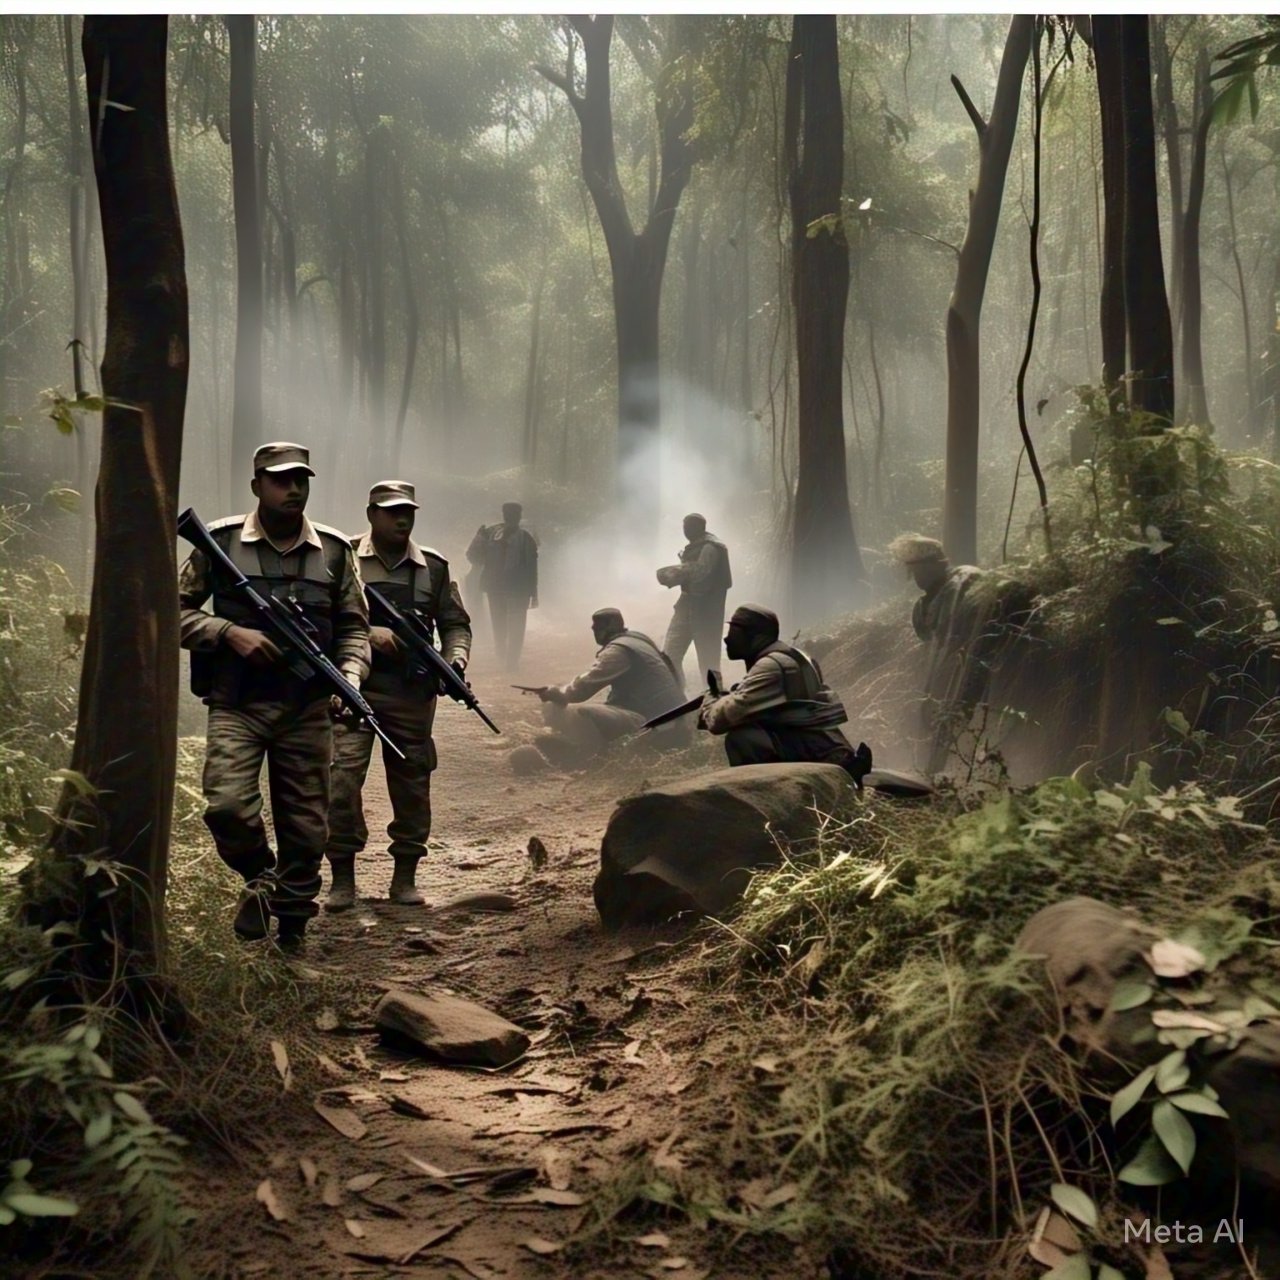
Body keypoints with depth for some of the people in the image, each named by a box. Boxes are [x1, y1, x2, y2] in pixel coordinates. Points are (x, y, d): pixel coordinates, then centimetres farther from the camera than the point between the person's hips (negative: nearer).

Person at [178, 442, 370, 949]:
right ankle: (259, 877, 12)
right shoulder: (221, 542, -1)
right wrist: (231, 632, -12)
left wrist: (350, 677, -8)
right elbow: (176, 610, 3)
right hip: (236, 705, -2)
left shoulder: (334, 550, 5)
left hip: (308, 710, 2)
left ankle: (292, 935, 23)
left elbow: (354, 627, 10)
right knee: (227, 805, -20)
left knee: (306, 827, 5)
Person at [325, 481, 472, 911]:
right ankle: (342, 878, 4)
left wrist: (455, 663, -5)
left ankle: (405, 876, 21)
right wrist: (369, 633, -18)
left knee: (412, 784, 8)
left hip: (412, 694, 3)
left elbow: (455, 623, 13)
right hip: (354, 687, -3)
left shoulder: (434, 567, 11)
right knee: (343, 778, -9)